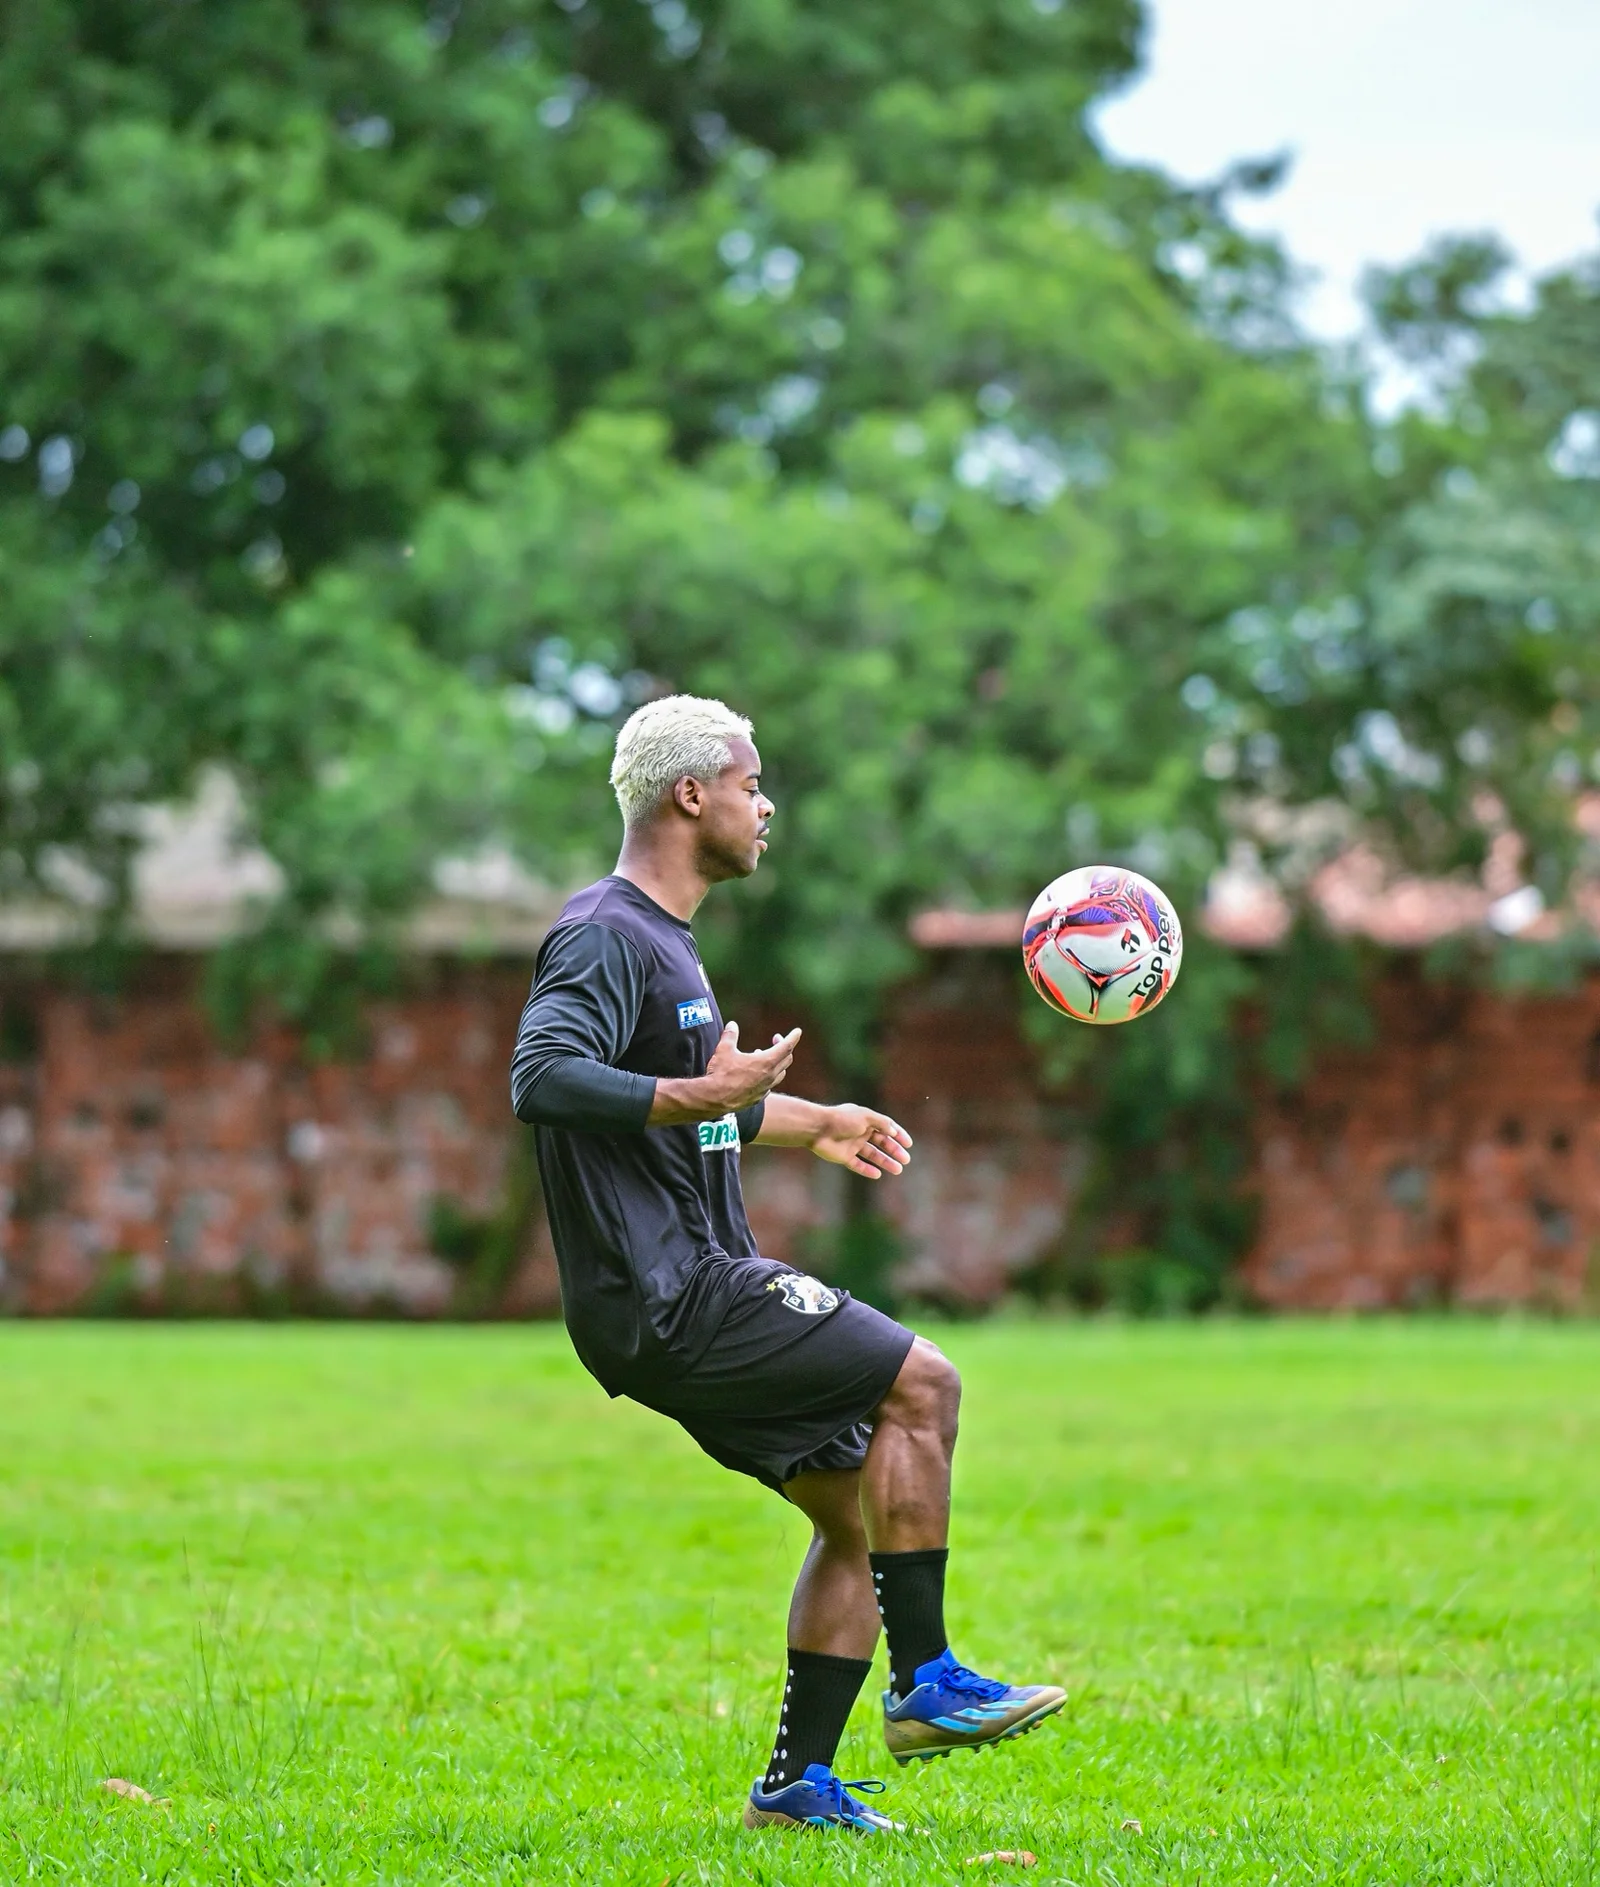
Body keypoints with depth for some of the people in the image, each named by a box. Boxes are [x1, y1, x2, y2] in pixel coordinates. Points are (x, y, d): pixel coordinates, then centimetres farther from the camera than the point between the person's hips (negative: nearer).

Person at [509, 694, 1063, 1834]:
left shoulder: (662, 939, 21)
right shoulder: (606, 937, -13)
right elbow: (541, 1077, -29)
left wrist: (813, 1125, 45)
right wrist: (701, 1099, -35)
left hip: (694, 1290, 10)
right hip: (668, 1300, -10)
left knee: (857, 1508, 9)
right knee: (922, 1383, -14)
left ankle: (797, 1785, 10)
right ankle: (924, 1684, -9)